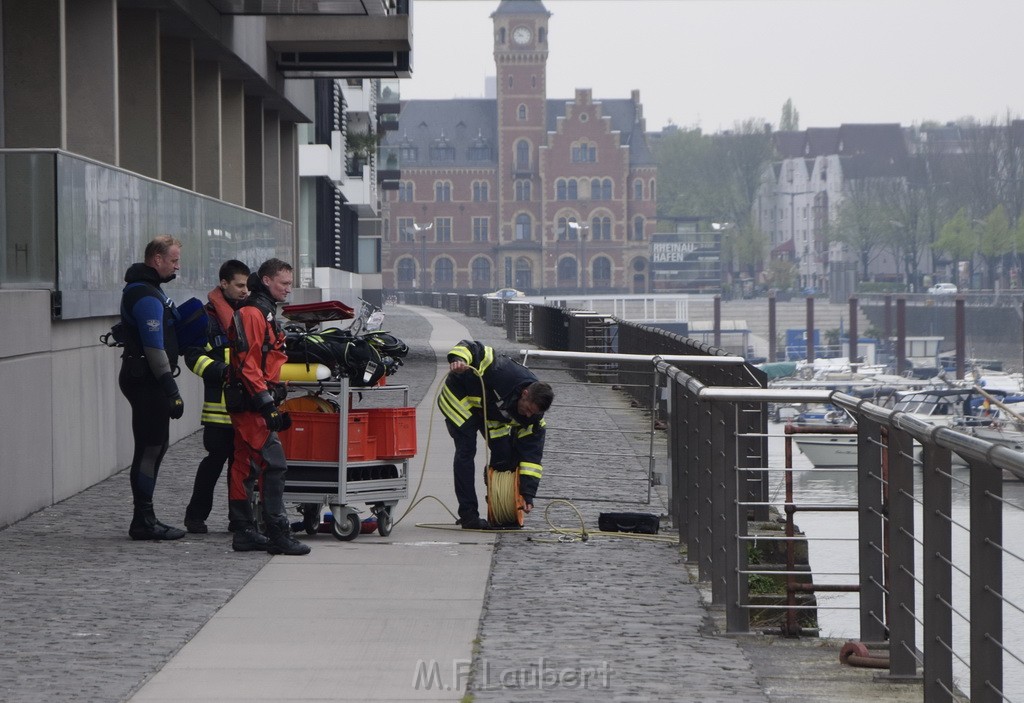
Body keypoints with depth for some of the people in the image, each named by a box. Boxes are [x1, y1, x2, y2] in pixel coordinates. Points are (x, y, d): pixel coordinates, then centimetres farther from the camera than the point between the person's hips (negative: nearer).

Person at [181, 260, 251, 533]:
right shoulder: (208, 316, -3)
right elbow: (194, 356, -7)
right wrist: (223, 370, -20)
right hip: (220, 402, -5)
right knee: (217, 457, -5)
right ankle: (196, 514, 6)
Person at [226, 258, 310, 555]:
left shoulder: (265, 313, 21)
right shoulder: (252, 313, -12)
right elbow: (248, 364, -19)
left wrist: (277, 405, 25)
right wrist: (267, 403, -22)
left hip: (249, 405, 11)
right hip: (251, 402, -11)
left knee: (245, 467, 11)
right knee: (274, 464, -12)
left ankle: (244, 532, 14)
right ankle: (278, 534, -14)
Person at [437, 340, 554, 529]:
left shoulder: (534, 410, -22)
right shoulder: (504, 373, -40)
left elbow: (532, 453, -19)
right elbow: (470, 348, -35)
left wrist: (528, 494, -25)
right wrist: (458, 360, -58)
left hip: (491, 414, 6)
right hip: (461, 399, -6)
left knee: (505, 454, -5)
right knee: (466, 452, -16)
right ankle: (468, 515, -15)